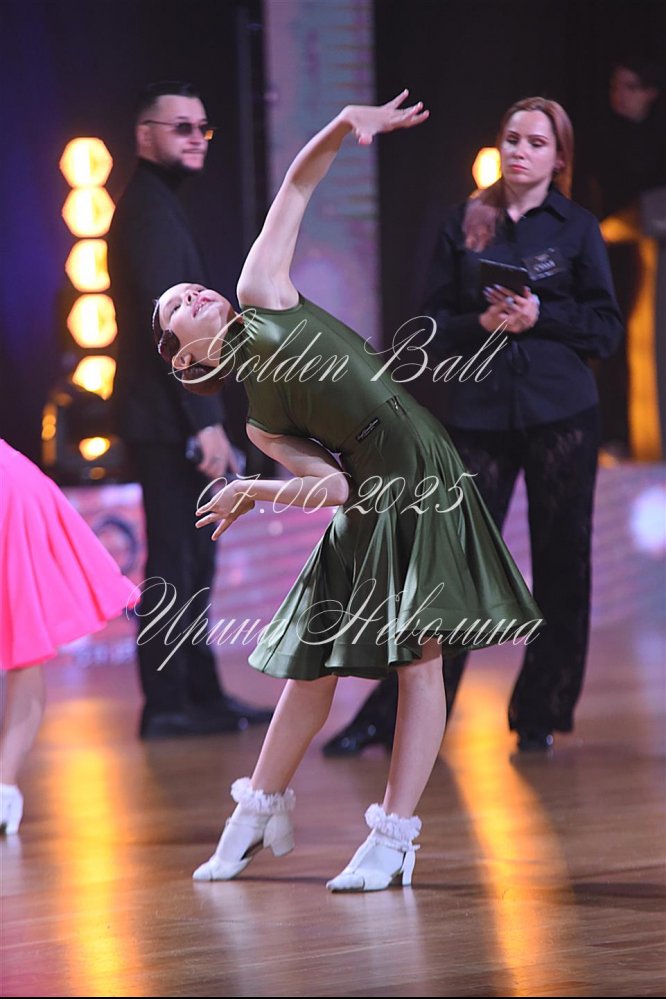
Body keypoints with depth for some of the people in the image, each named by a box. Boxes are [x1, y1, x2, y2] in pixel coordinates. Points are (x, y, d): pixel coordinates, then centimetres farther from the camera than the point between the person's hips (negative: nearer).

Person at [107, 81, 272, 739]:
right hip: (167, 419, -10)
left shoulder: (155, 207, 19)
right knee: (174, 565, -7)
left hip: (168, 420, 10)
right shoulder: (150, 210, -13)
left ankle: (200, 694, 20)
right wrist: (205, 421, -23)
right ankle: (167, 705, -4)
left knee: (190, 563, 14)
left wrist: (206, 420, 20)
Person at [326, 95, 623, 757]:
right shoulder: (465, 226, 8)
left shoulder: (576, 229, 6)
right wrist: (483, 323, -12)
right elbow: (434, 323, 7)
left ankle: (541, 715, 12)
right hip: (480, 412, 0)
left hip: (560, 414, 0)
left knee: (560, 565, 2)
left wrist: (541, 317, -12)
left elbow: (607, 328, 3)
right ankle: (391, 715, 2)